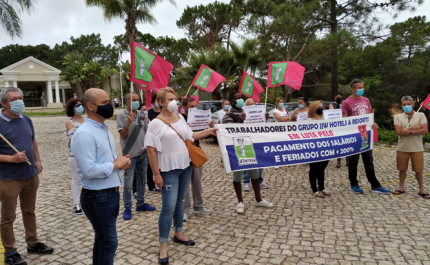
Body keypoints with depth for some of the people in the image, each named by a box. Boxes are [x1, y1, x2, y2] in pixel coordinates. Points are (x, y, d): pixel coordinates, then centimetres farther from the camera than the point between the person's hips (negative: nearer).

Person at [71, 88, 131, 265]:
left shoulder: (104, 129, 10)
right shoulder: (84, 134, -21)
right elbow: (89, 170, -28)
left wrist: (121, 161, -1)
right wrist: (115, 165, -16)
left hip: (112, 193, 9)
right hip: (97, 197, -9)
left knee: (103, 239, 22)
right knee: (109, 242, 4)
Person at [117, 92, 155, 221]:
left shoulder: (142, 114, 7)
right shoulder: (121, 115, -9)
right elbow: (123, 135, -13)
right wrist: (128, 123, -28)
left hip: (142, 153, 6)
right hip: (130, 154, -6)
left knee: (142, 180, 16)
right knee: (128, 183, -1)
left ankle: (140, 204, 30)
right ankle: (127, 208, 11)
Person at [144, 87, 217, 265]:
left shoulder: (180, 118, 6)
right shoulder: (156, 123, -14)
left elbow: (190, 136, 16)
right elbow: (151, 150, -16)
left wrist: (208, 131, 9)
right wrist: (156, 174, -18)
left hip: (185, 166, 7)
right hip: (169, 170, -6)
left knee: (180, 201, 18)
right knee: (169, 206, -5)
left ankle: (178, 234, 35)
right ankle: (163, 246, 10)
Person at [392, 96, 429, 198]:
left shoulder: (420, 115, 1)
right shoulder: (398, 117, 1)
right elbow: (399, 132, -12)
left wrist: (409, 131, -15)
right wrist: (415, 128, -12)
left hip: (417, 148, -1)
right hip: (402, 148, 1)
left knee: (418, 170, 6)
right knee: (402, 169, 10)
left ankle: (421, 190, 21)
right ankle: (401, 187, 25)